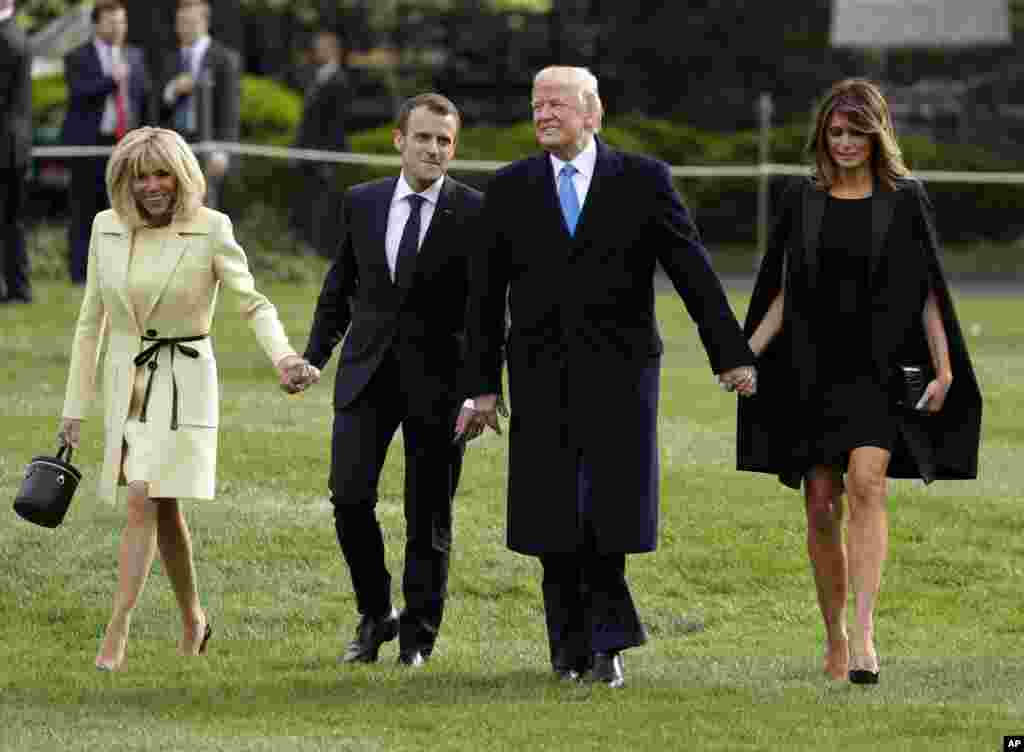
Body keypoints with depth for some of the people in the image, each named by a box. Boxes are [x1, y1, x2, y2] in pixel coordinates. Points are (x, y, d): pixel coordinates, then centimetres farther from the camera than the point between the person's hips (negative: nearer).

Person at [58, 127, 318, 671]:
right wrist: (75, 407, 9)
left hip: (183, 384, -4)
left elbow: (252, 302, -14)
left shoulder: (211, 230, -8)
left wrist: (284, 357, -33)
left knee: (143, 499, -17)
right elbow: (91, 320, 9)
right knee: (164, 510, 13)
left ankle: (117, 628, -16)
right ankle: (193, 621, 30)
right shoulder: (107, 228, 3)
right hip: (125, 382, 4)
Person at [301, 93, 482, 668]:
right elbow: (340, 289, 15)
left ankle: (418, 635, 17)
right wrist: (314, 357, 6)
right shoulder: (363, 203, 7)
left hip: (438, 378, -3)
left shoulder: (474, 213, -5)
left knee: (429, 514, 3)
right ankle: (376, 615, 11)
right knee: (350, 496, -9)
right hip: (368, 372, 3)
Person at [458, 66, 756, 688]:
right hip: (542, 374, 2)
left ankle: (606, 639, 4)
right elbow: (486, 294, 9)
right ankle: (573, 643, 11)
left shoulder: (642, 181, 2)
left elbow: (694, 270, 2)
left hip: (618, 369, -2)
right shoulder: (510, 189, 7)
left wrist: (731, 354, -2)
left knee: (611, 506, -8)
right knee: (552, 514, 0)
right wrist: (483, 384, 5)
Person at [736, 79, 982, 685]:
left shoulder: (905, 200, 2)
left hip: (879, 368, -3)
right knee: (822, 508, 3)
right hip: (814, 371, 3)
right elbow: (783, 294, 10)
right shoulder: (803, 202, 9)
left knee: (866, 482, -23)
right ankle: (835, 640, 17)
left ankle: (866, 635, -30)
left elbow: (929, 291, 3)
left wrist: (944, 368, -6)